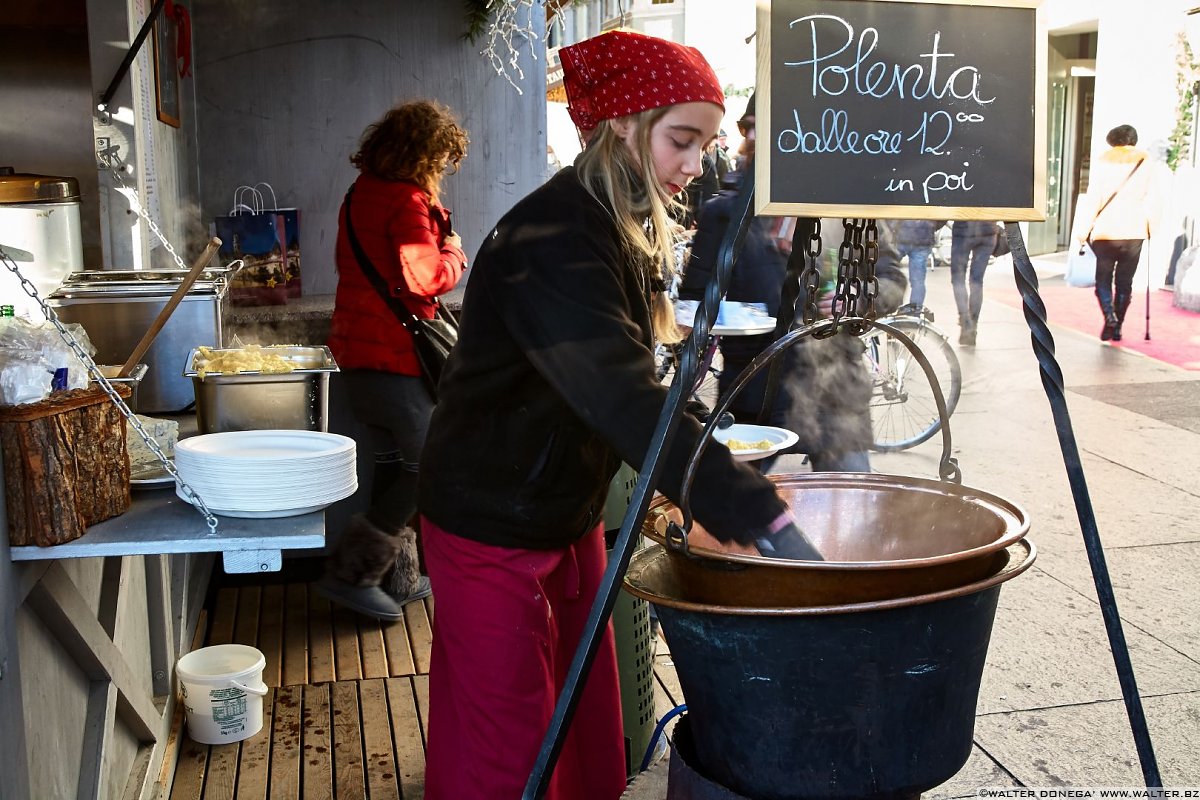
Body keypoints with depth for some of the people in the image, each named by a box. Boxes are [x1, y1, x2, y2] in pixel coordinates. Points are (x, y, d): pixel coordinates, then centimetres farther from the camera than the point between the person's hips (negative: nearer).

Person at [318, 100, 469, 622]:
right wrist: (454, 253, -5)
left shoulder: (363, 193, 14)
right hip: (395, 354, -10)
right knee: (427, 466, -3)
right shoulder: (407, 200, -16)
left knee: (394, 462, 16)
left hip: (357, 348, 10)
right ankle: (350, 572, -2)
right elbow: (425, 278, -24)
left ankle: (400, 578, 24)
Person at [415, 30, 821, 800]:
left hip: (570, 518, 9)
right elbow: (629, 403, -35)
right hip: (495, 529, -9)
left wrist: (714, 479, 1)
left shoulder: (626, 232, 6)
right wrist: (765, 520, -38)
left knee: (590, 737, 16)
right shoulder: (551, 241, -25)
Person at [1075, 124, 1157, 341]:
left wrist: (1085, 230, 2)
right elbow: (1150, 202, 5)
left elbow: (1094, 199, -2)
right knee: (1124, 282, 9)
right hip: (1134, 232, 2)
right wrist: (1150, 230, 12)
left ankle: (1109, 315, -20)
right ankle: (1117, 327, 7)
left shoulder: (1104, 161, 2)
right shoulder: (1144, 163, 7)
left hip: (1106, 231, -1)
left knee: (1103, 279, 4)